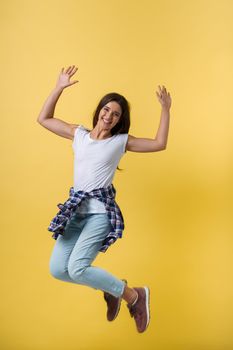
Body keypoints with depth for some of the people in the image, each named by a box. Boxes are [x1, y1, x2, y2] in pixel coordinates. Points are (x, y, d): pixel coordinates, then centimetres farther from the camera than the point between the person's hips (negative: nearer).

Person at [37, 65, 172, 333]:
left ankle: (135, 295, -1)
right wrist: (59, 87, 11)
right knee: (57, 269, -3)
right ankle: (110, 287, 19)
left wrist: (165, 109, -1)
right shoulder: (79, 134, 13)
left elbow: (159, 144, 1)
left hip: (101, 211, -5)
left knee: (77, 268, -20)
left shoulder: (121, 140, 4)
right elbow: (43, 119, 17)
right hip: (75, 210, 5)